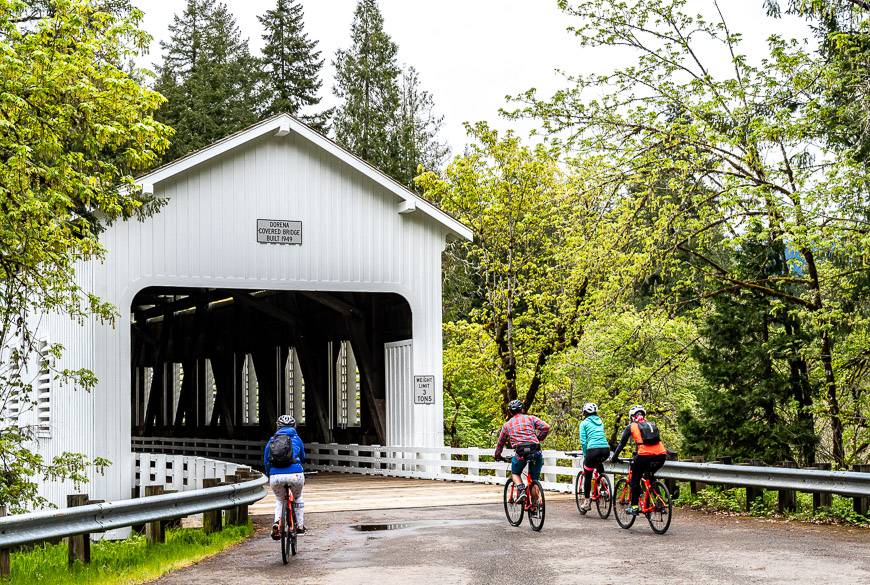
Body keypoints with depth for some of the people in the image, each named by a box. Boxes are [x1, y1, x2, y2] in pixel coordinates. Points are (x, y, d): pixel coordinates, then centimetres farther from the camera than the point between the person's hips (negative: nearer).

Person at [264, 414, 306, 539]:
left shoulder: (272, 440, 17)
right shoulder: (296, 438, 14)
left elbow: (266, 461, 20)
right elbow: (302, 458, 28)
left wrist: (269, 476, 35)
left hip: (275, 477, 1)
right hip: (295, 475, -1)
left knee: (280, 499, 27)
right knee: (298, 497, 30)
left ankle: (277, 523, 3)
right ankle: (300, 525, 31)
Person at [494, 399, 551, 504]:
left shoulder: (507, 425, 21)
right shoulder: (530, 418, 17)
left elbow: (500, 443, 31)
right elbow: (546, 427, 4)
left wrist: (498, 456, 47)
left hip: (520, 452, -1)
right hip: (535, 452, 1)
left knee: (515, 473, 24)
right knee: (534, 479, 16)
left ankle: (521, 490, -3)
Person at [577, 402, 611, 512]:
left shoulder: (584, 423, 6)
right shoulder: (600, 422, 23)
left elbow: (583, 442, -1)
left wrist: (585, 455, 10)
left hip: (593, 450, -5)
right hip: (606, 450, 5)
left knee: (587, 476, 11)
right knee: (598, 462, 39)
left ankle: (586, 501, 12)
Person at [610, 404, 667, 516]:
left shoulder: (631, 427, 14)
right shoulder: (652, 425, 25)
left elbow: (622, 443, 16)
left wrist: (614, 457, 27)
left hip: (644, 455, -4)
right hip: (661, 456, 4)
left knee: (635, 480, 16)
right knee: (650, 476, 29)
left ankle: (634, 507, 12)